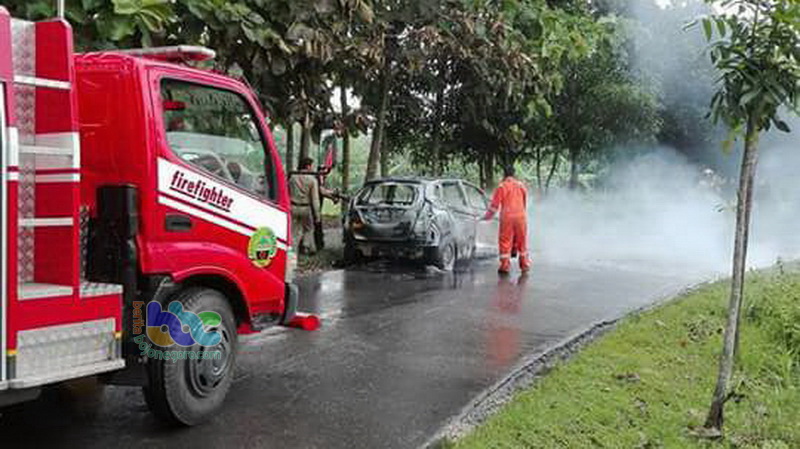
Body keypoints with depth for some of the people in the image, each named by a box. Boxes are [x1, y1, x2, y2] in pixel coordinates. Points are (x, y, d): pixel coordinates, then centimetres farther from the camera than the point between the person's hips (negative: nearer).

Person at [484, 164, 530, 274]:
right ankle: (525, 264, 19)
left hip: (507, 217, -4)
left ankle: (505, 266, 0)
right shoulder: (521, 185, 10)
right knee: (522, 240, 13)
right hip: (521, 216, 4)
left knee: (505, 241, 2)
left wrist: (488, 216, 10)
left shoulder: (502, 187, -2)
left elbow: (495, 205, -1)